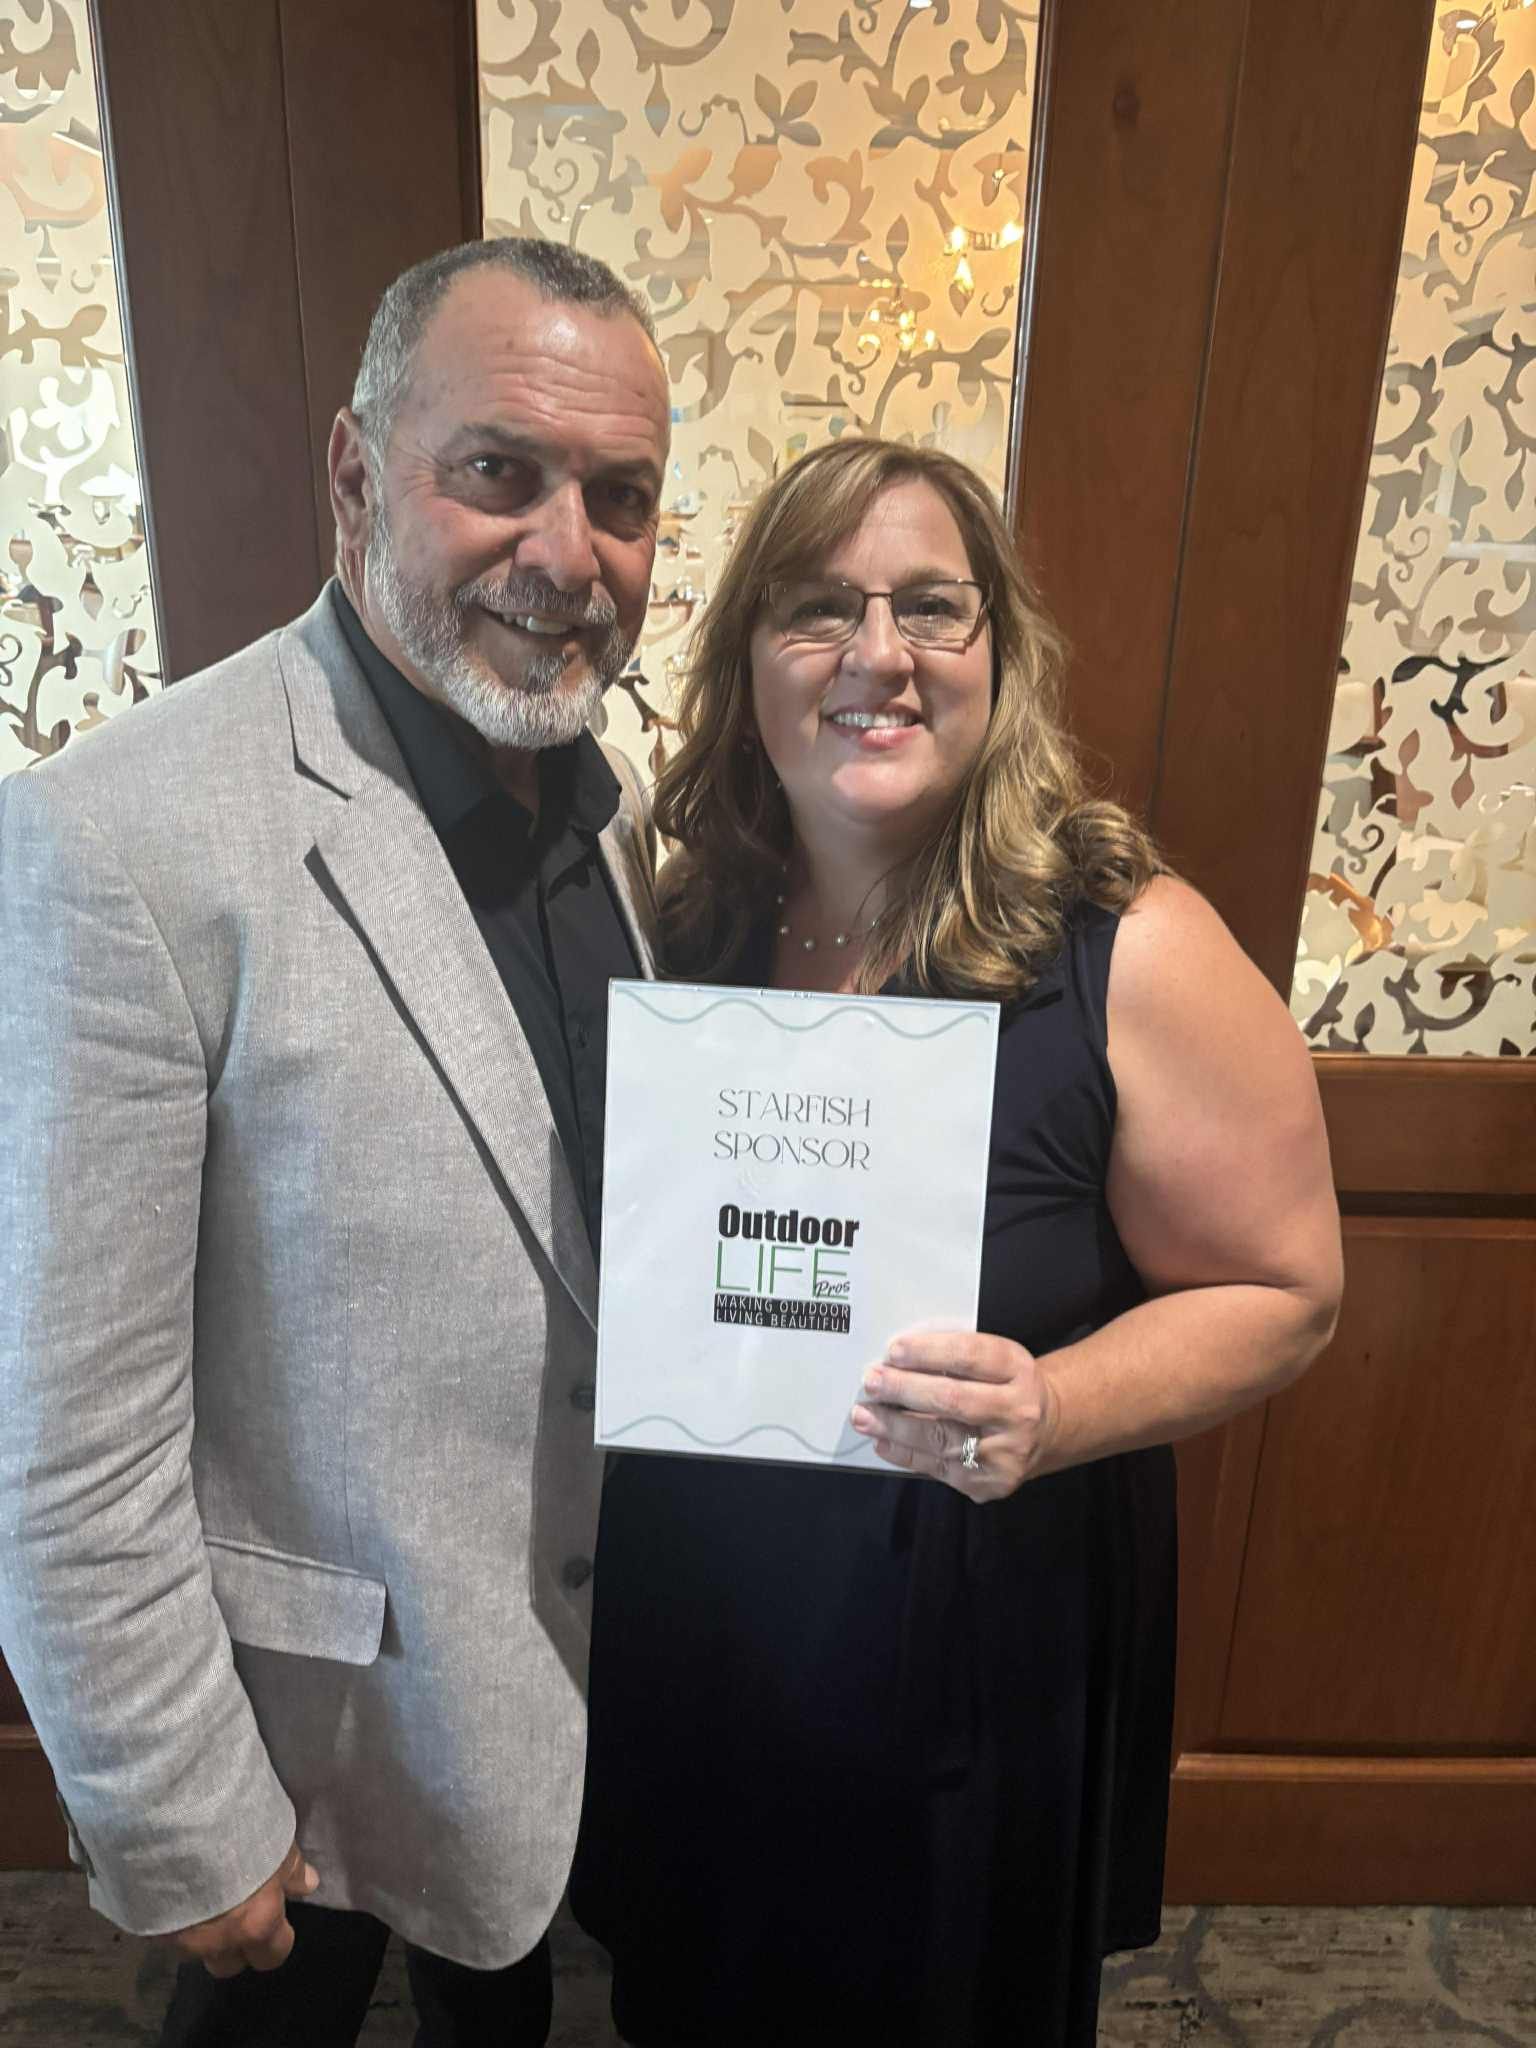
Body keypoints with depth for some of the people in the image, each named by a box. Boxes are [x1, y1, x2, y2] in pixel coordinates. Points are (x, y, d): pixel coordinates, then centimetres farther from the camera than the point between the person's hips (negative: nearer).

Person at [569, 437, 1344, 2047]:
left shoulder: (1129, 952, -20)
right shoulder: (680, 917, -7)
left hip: (980, 1640, -3)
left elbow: (1279, 1291, -13)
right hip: (685, 1622, 4)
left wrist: (1049, 1412, -28)